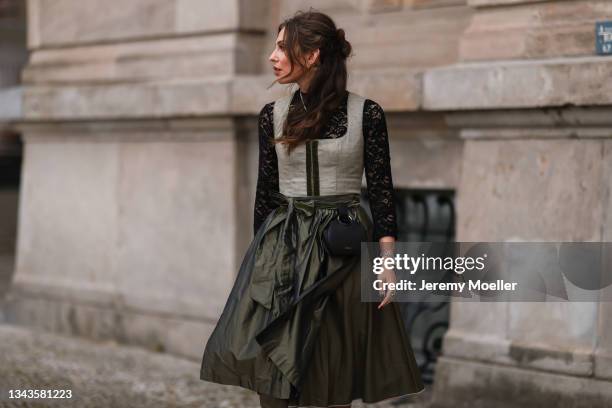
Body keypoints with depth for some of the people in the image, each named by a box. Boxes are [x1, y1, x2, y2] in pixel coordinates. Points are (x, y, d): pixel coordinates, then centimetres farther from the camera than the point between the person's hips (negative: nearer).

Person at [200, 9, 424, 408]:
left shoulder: (366, 113, -4)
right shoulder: (273, 115, 5)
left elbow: (382, 190, -3)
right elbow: (265, 192, 10)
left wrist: (388, 262, -9)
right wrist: (262, 253, 9)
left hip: (342, 248, -2)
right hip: (282, 247, 2)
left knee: (336, 375, 3)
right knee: (270, 368, -3)